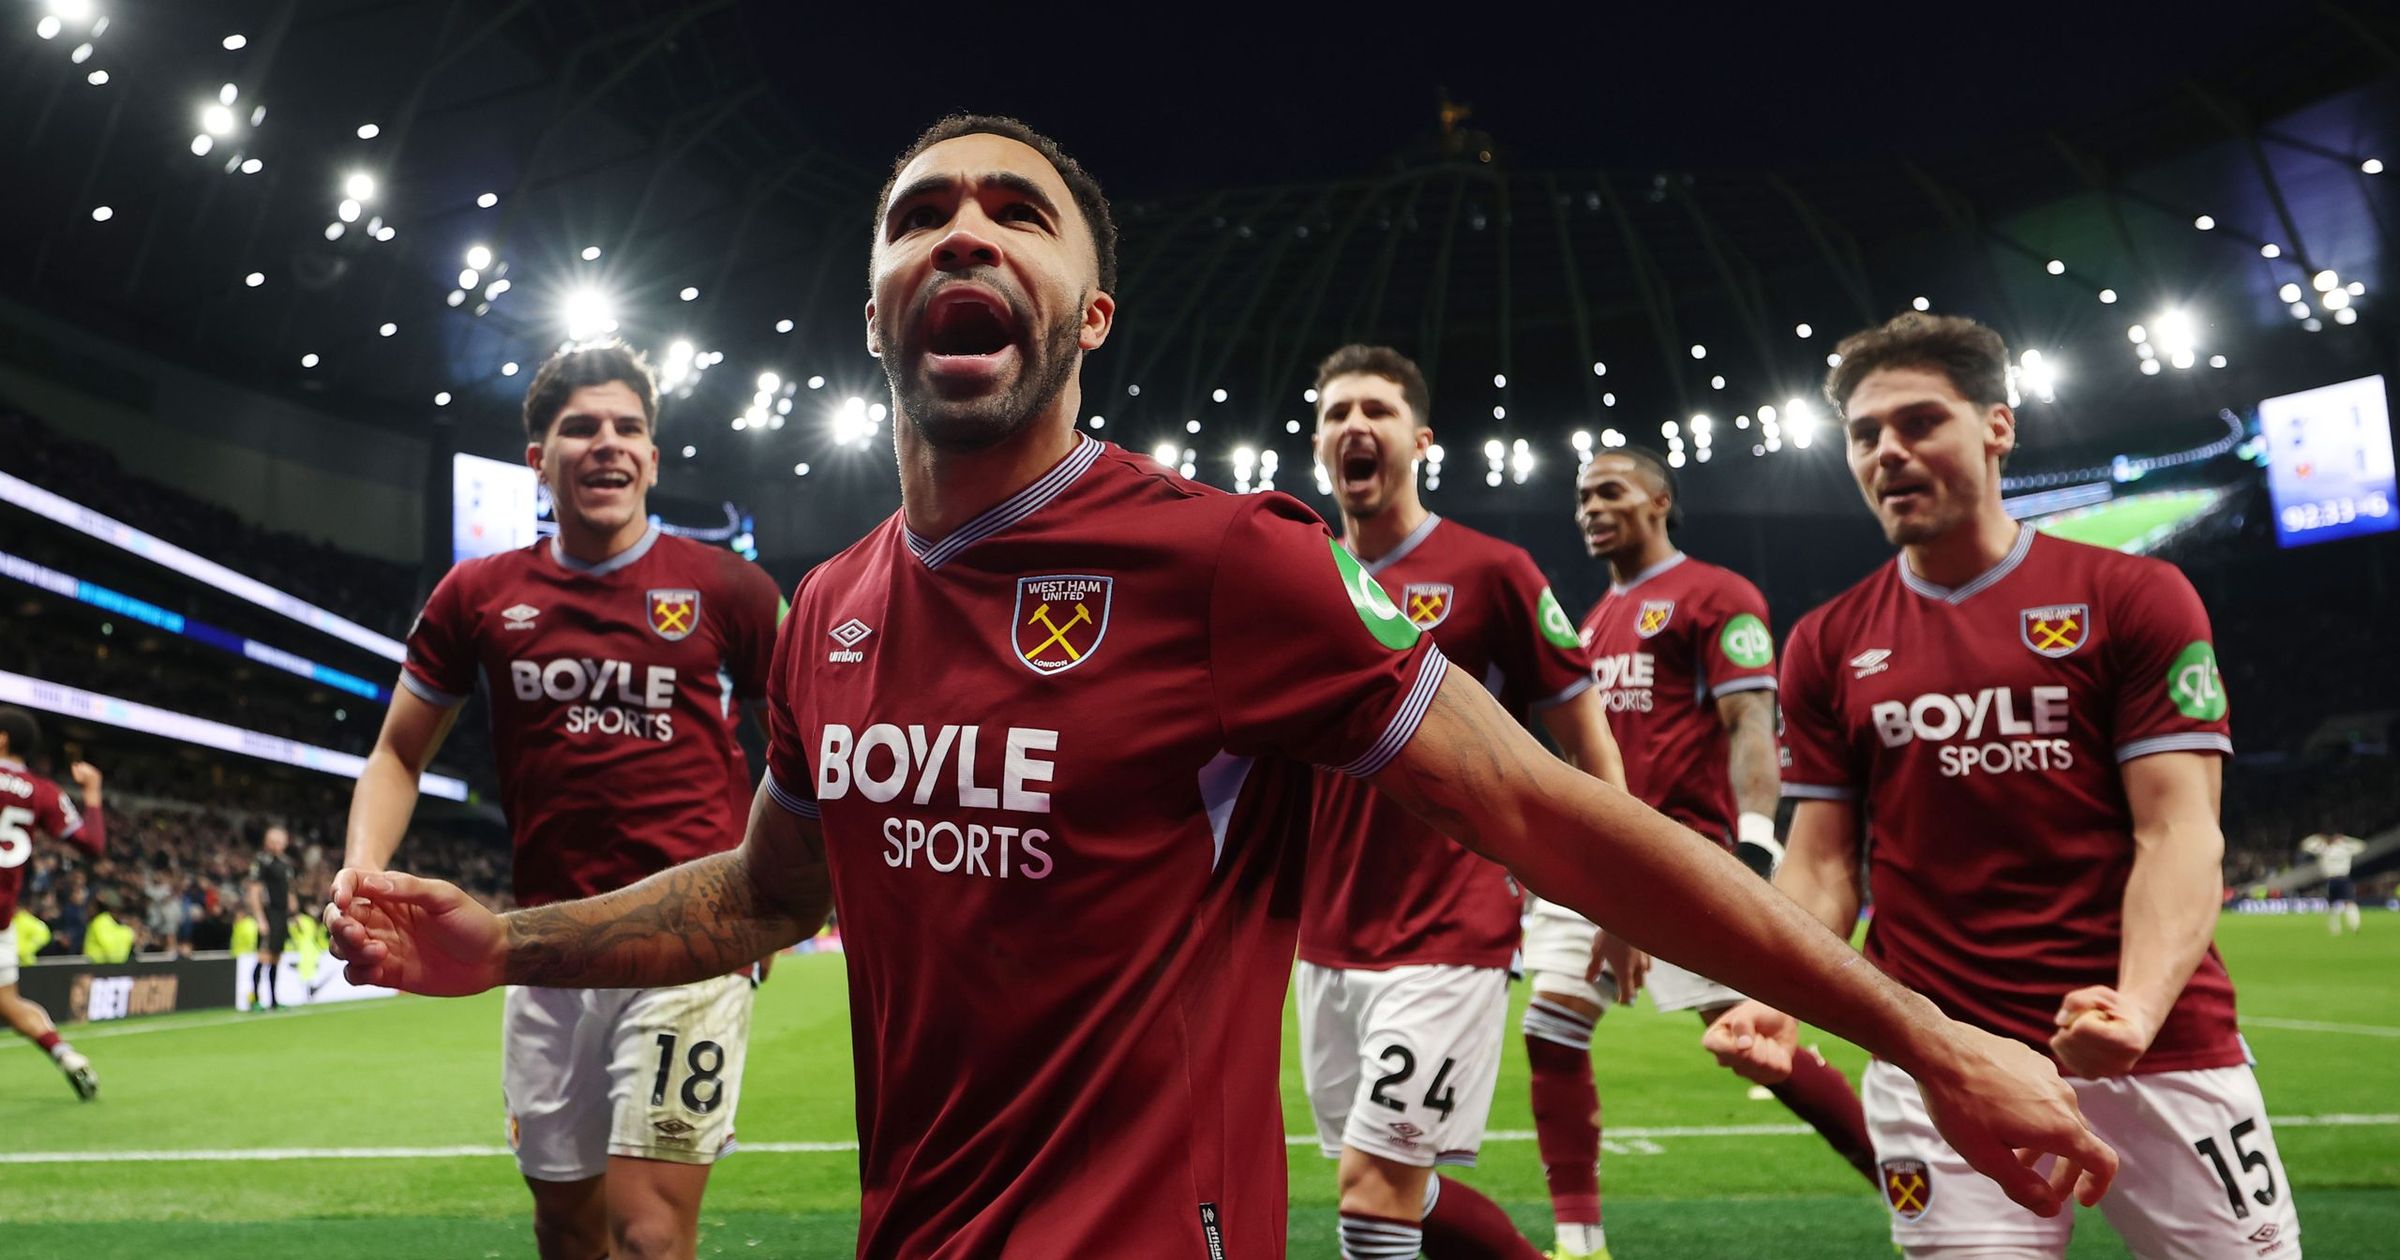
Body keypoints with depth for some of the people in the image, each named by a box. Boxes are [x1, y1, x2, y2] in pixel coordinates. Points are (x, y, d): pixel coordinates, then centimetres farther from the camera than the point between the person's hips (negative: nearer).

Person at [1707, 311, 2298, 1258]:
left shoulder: (2135, 597, 1)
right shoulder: (1826, 646, 6)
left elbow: (2179, 832, -6)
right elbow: (1821, 866, 6)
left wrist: (2138, 1007, -23)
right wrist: (1773, 1001, -13)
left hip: (2161, 1046, -1)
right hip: (1932, 1062, 1)